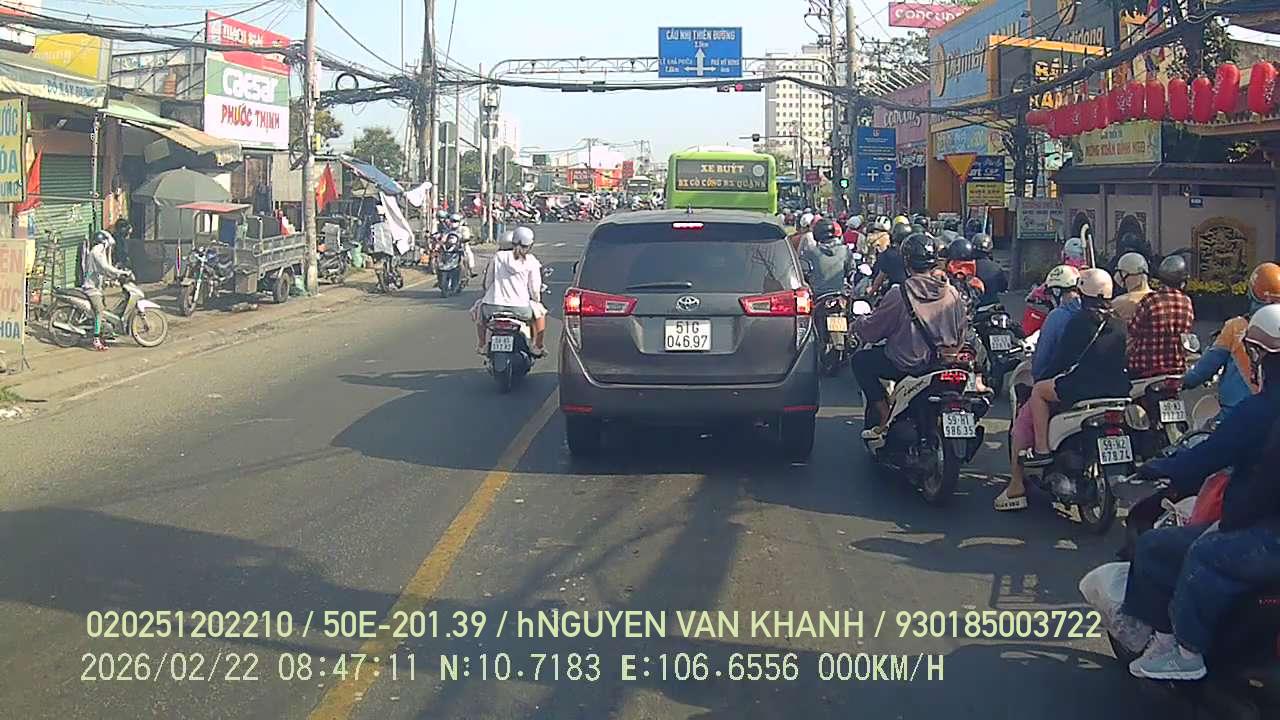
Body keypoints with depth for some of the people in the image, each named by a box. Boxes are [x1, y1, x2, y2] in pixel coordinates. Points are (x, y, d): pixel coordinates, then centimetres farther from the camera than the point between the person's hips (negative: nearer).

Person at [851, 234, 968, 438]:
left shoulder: (899, 295, -18)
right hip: (944, 360, 6)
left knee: (859, 361, 14)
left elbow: (872, 329, -8)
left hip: (908, 365, -6)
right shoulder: (951, 293, -4)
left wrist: (857, 324, 14)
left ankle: (885, 416, 5)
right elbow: (962, 331, 8)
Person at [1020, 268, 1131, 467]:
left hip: (1085, 387, -7)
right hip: (1120, 388, 7)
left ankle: (1041, 450, 2)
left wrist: (1045, 377, 12)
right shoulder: (1119, 322, 12)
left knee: (1038, 391, 11)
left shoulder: (1080, 321, -6)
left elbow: (1062, 356, -2)